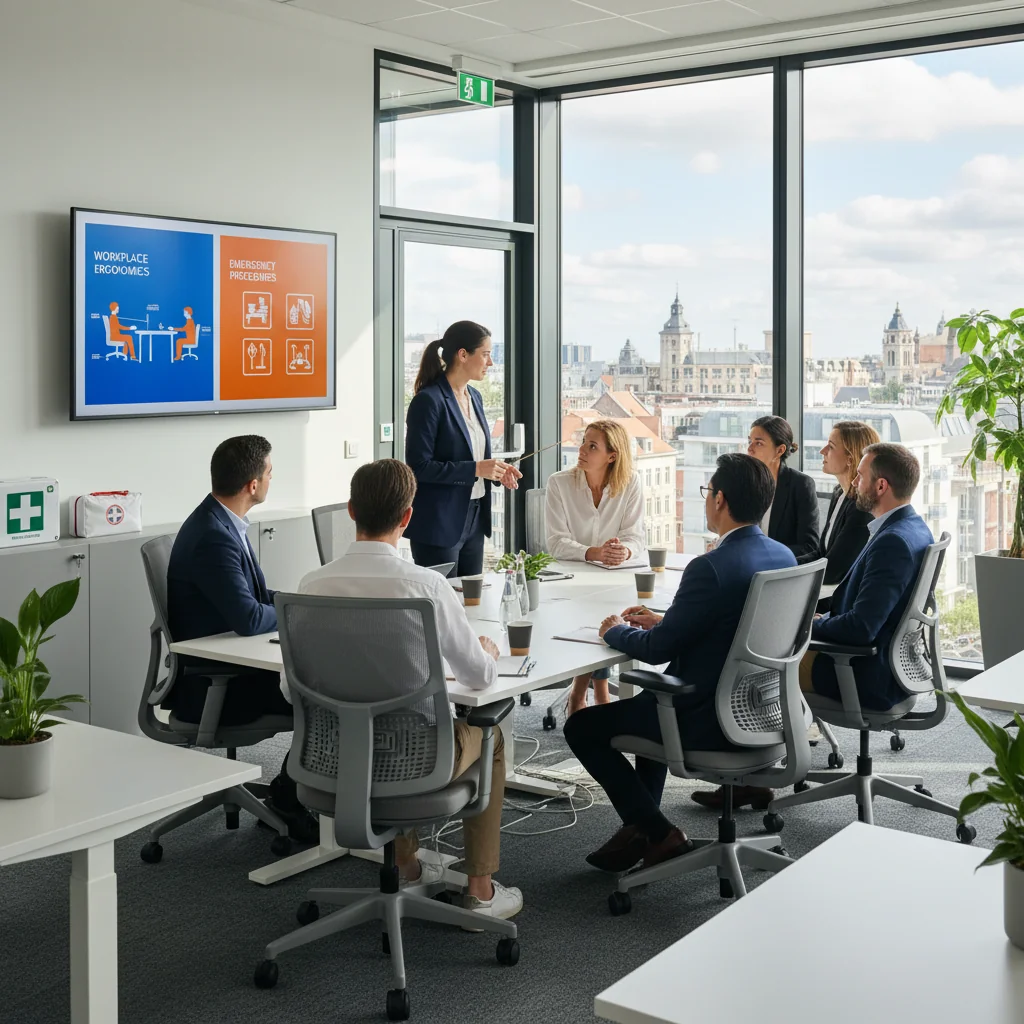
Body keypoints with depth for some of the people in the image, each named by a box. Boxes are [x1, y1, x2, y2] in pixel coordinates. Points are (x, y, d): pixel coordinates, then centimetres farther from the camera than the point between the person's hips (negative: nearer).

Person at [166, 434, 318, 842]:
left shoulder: (222, 522, 7)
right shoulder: (213, 536, -25)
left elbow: (255, 595, 15)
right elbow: (248, 619, -29)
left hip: (228, 666, 9)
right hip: (208, 685, -9)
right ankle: (288, 799, 4)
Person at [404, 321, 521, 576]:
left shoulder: (474, 397, 11)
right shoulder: (429, 401, -15)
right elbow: (418, 466, -18)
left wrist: (496, 471, 1)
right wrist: (474, 469, -21)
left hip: (473, 518, 8)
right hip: (438, 524, -8)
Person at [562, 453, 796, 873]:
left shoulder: (711, 567, -25)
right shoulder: (784, 556, 1)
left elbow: (657, 649, -19)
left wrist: (617, 631, 1)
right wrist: (662, 621, 13)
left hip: (711, 721, -9)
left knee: (581, 727, 5)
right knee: (654, 700, 35)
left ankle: (659, 835, 11)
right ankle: (640, 825, 36)